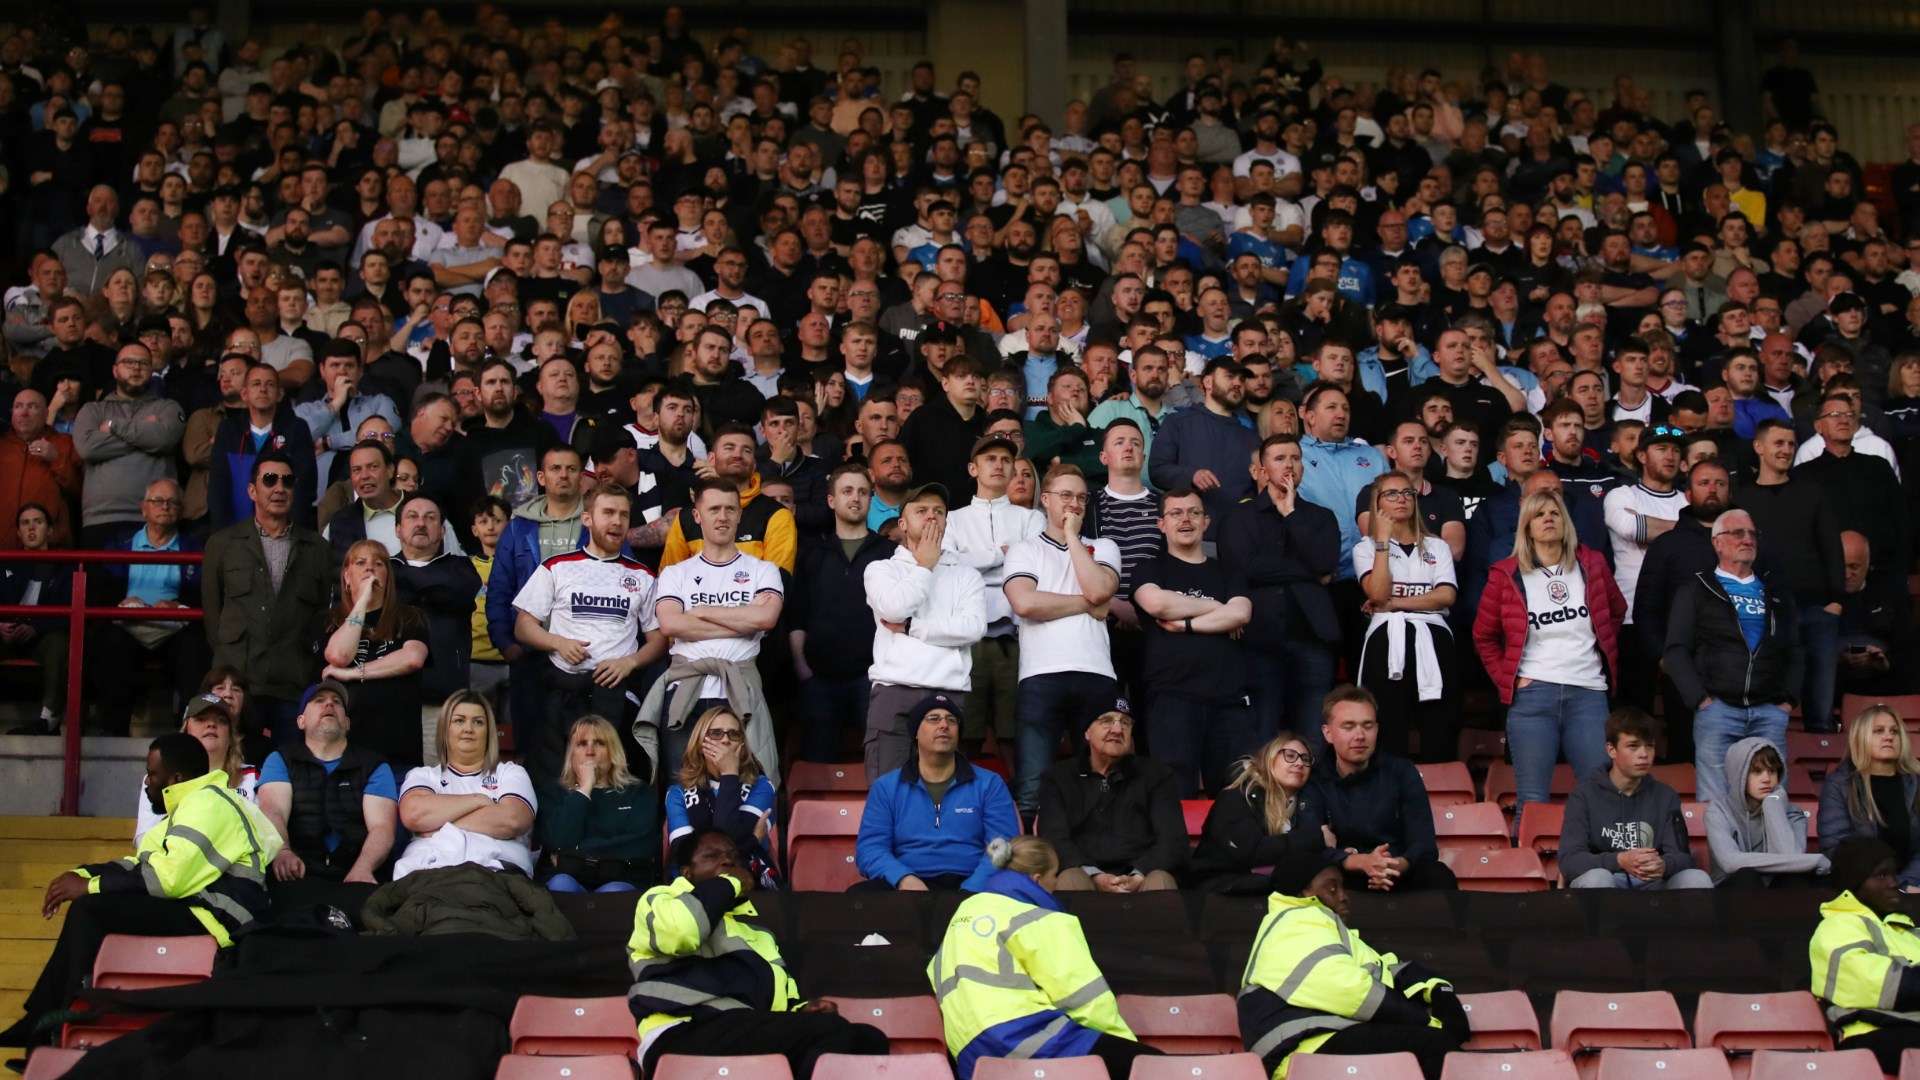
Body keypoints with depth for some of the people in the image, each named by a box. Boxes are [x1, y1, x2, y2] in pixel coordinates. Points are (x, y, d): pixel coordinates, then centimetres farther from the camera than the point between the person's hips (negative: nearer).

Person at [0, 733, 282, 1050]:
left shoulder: (207, 803, -14)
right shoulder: (192, 804, 20)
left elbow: (168, 877, -24)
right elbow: (142, 864, 21)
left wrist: (91, 886, -14)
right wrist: (83, 875, 6)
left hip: (214, 921, -11)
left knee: (89, 911, -16)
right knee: (88, 911, 14)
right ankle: (37, 1027, 13)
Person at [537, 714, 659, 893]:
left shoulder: (639, 793, 15)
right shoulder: (557, 793, 18)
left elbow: (641, 847, -4)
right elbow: (560, 843, -3)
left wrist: (572, 853, -5)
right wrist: (584, 789, 2)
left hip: (623, 884, -1)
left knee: (612, 893, -36)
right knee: (561, 884, -33)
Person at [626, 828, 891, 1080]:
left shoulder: (753, 925, 35)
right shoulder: (660, 899, 15)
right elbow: (679, 930, -11)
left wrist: (801, 1012, 8)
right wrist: (729, 884, 6)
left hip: (749, 1038, 7)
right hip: (686, 1038, -7)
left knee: (867, 1040, -14)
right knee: (830, 1032, -27)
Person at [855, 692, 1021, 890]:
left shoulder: (989, 784, 13)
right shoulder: (886, 788, 16)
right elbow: (870, 848, 5)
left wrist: (968, 894, -17)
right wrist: (903, 878, -17)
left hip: (970, 886, -2)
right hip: (909, 888, 2)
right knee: (860, 893, -30)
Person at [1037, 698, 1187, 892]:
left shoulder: (1157, 775, 16)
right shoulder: (1058, 778, 15)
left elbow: (1173, 840, 4)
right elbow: (1054, 839, 0)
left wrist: (1139, 877, -17)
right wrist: (1095, 877, -19)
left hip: (1141, 878, 0)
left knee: (1160, 881, -34)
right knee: (1070, 878, -34)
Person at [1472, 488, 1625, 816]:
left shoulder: (1591, 565, 9)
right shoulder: (1507, 575, 3)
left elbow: (1616, 611, 24)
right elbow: (1484, 636, 10)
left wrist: (1607, 657, 16)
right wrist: (1506, 678, 1)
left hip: (1589, 694, 2)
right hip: (1532, 695, -2)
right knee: (1532, 801, -1)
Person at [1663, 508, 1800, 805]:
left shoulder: (1776, 595, 24)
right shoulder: (1695, 591, 12)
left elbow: (1793, 652, 22)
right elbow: (1676, 651, 4)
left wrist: (1787, 699, 7)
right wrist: (1700, 699, -7)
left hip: (1770, 711, 3)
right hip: (1718, 709, -3)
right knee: (1716, 803, -10)